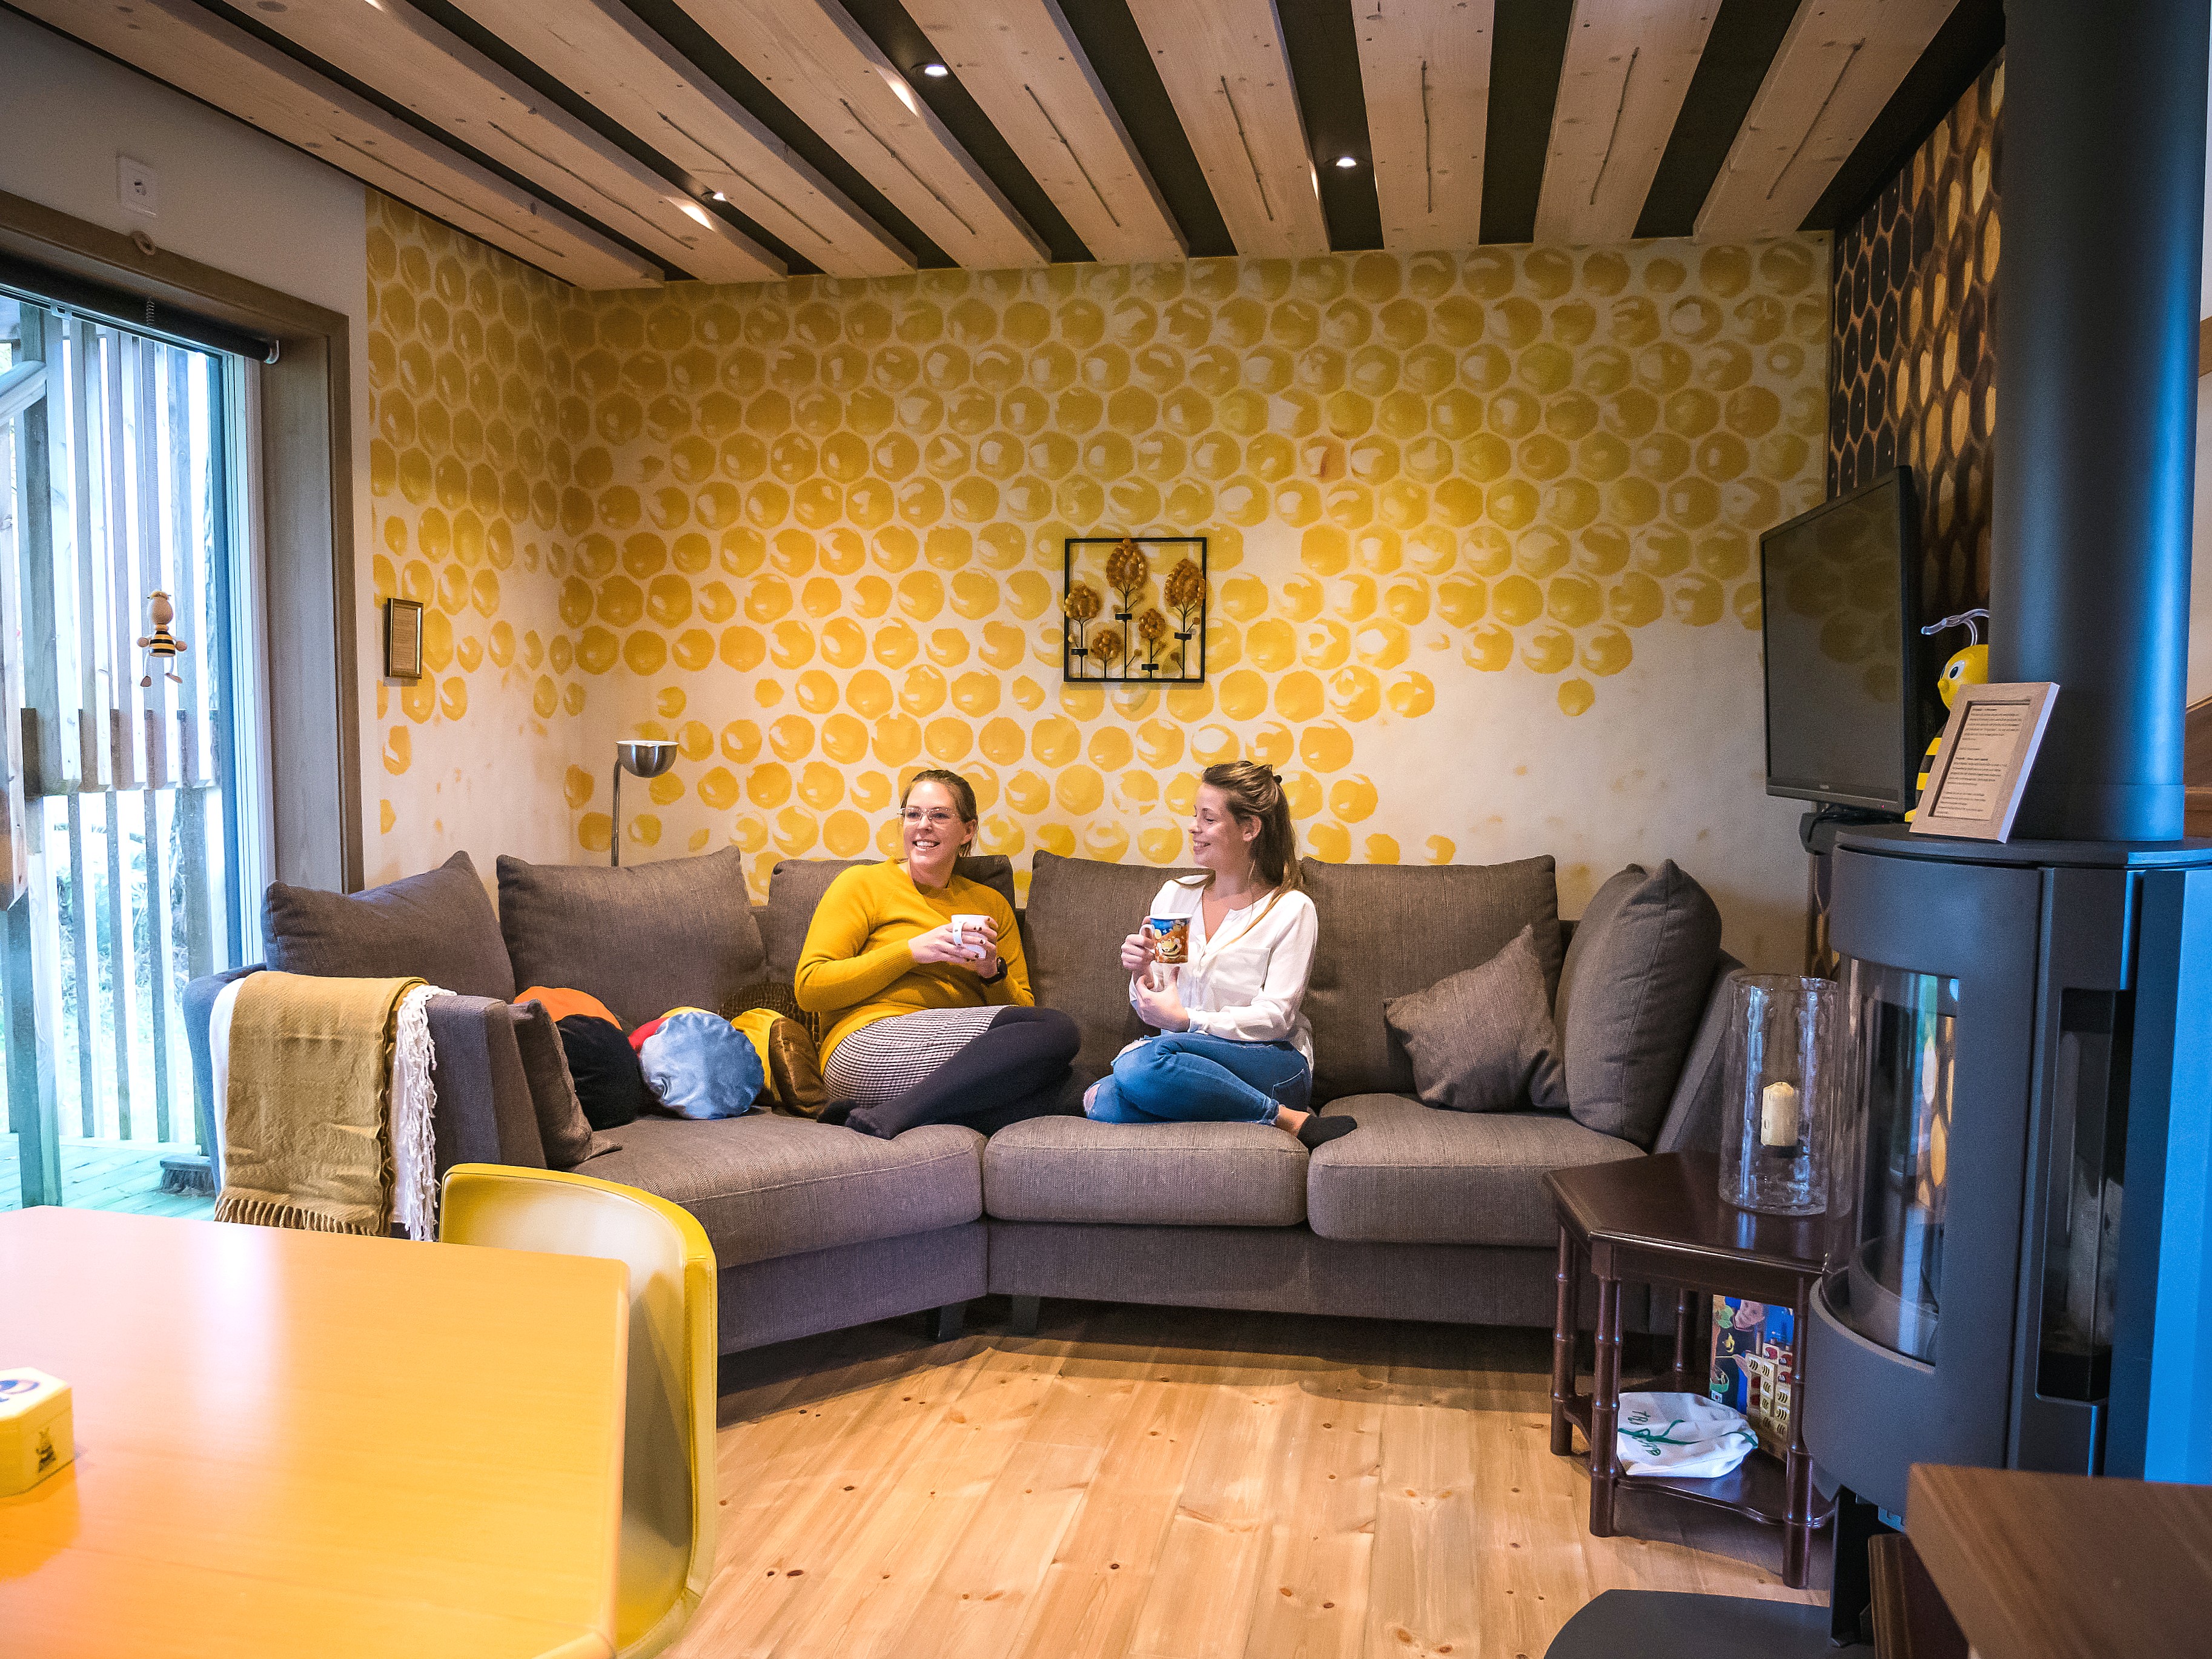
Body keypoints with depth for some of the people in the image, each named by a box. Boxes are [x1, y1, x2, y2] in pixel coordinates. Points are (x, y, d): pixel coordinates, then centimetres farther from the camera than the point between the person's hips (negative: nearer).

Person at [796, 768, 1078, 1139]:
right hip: (870, 1044, -5)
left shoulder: (991, 905, 23)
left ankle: (890, 1114, -34)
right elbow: (808, 988, -2)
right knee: (1057, 1032, -26)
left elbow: (1023, 1008, 20)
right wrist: (912, 951, -9)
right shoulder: (863, 883, 10)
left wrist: (993, 971, -1)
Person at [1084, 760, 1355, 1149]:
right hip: (1189, 1053, 5)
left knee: (1144, 1062, -34)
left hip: (1273, 1062, -5)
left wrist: (1186, 1021, -23)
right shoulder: (1175, 895, 12)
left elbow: (1275, 1018, -10)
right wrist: (1142, 974, -8)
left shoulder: (1292, 910, -2)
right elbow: (1150, 1009, 16)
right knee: (1103, 1106, -30)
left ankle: (1289, 1120, -19)